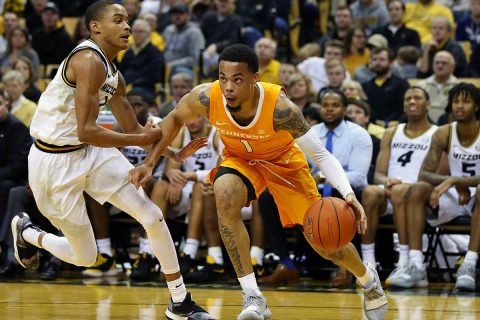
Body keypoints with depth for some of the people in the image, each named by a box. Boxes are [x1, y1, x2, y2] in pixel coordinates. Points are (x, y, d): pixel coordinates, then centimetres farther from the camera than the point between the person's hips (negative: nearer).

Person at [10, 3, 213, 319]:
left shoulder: (113, 74, 8)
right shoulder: (89, 61, -22)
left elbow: (133, 129, 18)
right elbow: (86, 131, -28)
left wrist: (174, 153, 6)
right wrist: (142, 139, -19)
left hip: (91, 152, 8)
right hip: (56, 162, -8)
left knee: (153, 216, -3)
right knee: (85, 257, 3)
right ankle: (27, 232, 32)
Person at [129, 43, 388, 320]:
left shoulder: (279, 107, -38)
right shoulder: (206, 98, -30)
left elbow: (321, 154, -31)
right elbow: (175, 119, -6)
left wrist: (348, 194, -47)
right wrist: (149, 164, -11)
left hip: (284, 161, -1)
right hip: (240, 159, 2)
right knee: (225, 195, -34)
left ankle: (369, 279, 37)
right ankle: (253, 298, -27)